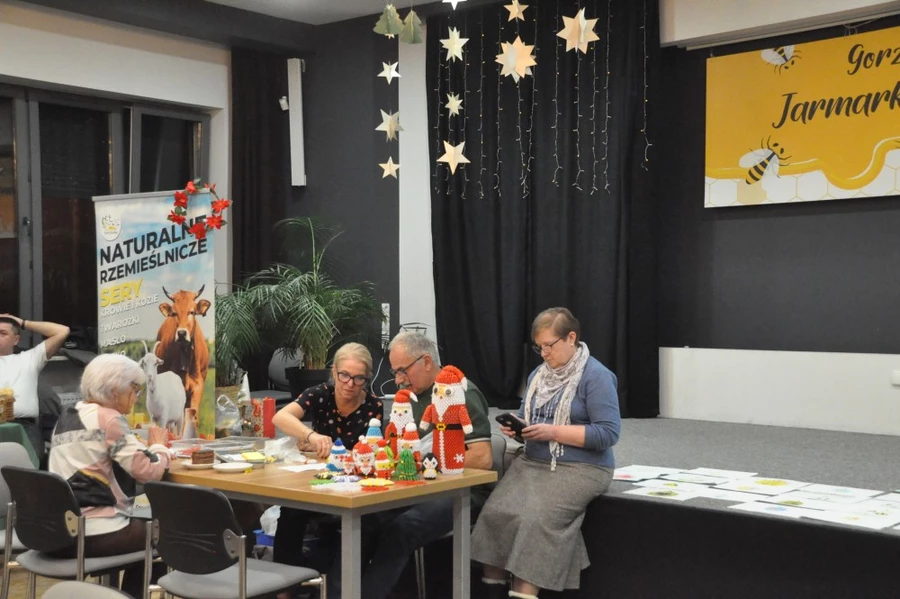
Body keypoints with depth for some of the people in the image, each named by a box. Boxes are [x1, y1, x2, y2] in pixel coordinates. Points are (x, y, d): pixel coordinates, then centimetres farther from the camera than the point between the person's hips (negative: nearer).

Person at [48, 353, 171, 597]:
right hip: (91, 535, -8)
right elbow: (148, 471, -18)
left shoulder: (66, 416, 12)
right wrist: (158, 446, 2)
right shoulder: (108, 419, -13)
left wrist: (143, 446, 10)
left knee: (141, 524, 29)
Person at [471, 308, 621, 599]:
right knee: (495, 513, -19)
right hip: (532, 462, 6)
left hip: (579, 468, -6)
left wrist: (553, 432, -19)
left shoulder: (596, 376, -8)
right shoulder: (538, 375, 15)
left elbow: (608, 433, -14)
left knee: (537, 520, -29)